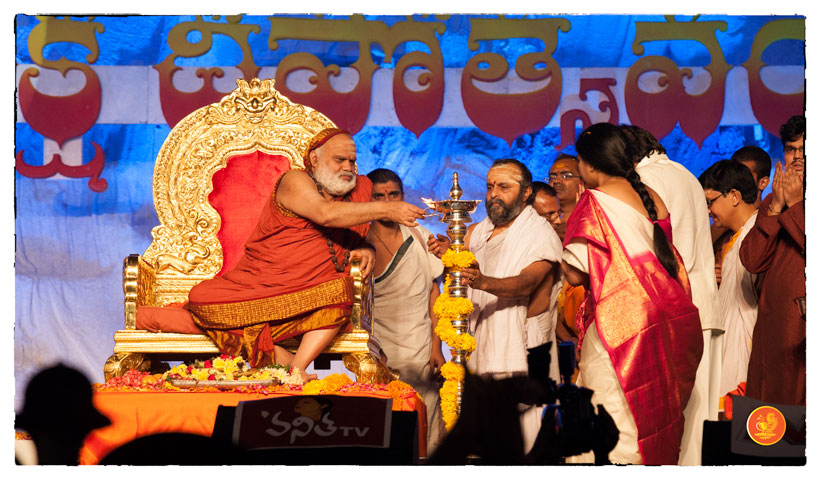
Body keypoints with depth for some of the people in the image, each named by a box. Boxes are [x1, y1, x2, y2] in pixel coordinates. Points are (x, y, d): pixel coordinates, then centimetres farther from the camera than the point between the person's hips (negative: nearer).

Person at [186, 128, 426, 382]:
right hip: (257, 283, -3)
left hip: (309, 297, 3)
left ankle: (297, 368, -29)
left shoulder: (360, 188, 12)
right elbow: (326, 214, -25)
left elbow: (361, 234, 23)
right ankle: (284, 358, -28)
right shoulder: (294, 181, -7)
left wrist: (366, 248, -3)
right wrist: (387, 210, -28)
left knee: (340, 287, -31)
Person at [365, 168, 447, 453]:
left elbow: (433, 293, 12)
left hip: (422, 354, 4)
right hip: (381, 355, -3)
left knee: (427, 437, 0)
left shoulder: (420, 237, 8)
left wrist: (436, 347, 6)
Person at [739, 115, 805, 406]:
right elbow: (752, 261, 5)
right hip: (773, 325, 5)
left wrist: (795, 206, -9)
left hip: (807, 327, -5)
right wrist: (775, 208, -3)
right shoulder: (772, 202, 17)